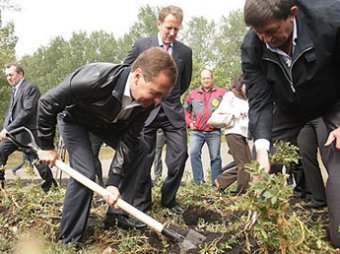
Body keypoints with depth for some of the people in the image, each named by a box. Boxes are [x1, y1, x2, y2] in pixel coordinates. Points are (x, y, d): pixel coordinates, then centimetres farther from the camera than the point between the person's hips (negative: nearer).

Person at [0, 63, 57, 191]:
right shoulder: (15, 90, 17)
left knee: (36, 161, -4)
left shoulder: (30, 88, -11)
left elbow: (27, 111, -20)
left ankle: (50, 185, 14)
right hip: (14, 133, 8)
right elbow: (10, 111, 17)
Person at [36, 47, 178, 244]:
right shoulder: (95, 79, -44)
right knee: (86, 172, -18)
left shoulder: (146, 100, -27)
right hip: (74, 118, -5)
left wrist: (114, 182, -25)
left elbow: (128, 140, -19)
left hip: (106, 121, 5)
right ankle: (69, 239, 0)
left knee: (140, 150, -3)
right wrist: (47, 146, -19)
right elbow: (47, 102, -30)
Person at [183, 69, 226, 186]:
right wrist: (189, 122, 7)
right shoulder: (193, 94, 10)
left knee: (215, 157, 2)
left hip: (214, 132, -1)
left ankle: (216, 184, 11)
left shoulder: (221, 93, 3)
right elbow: (185, 109, 19)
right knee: (194, 153, -14)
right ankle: (198, 182, -7)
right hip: (196, 131, 2)